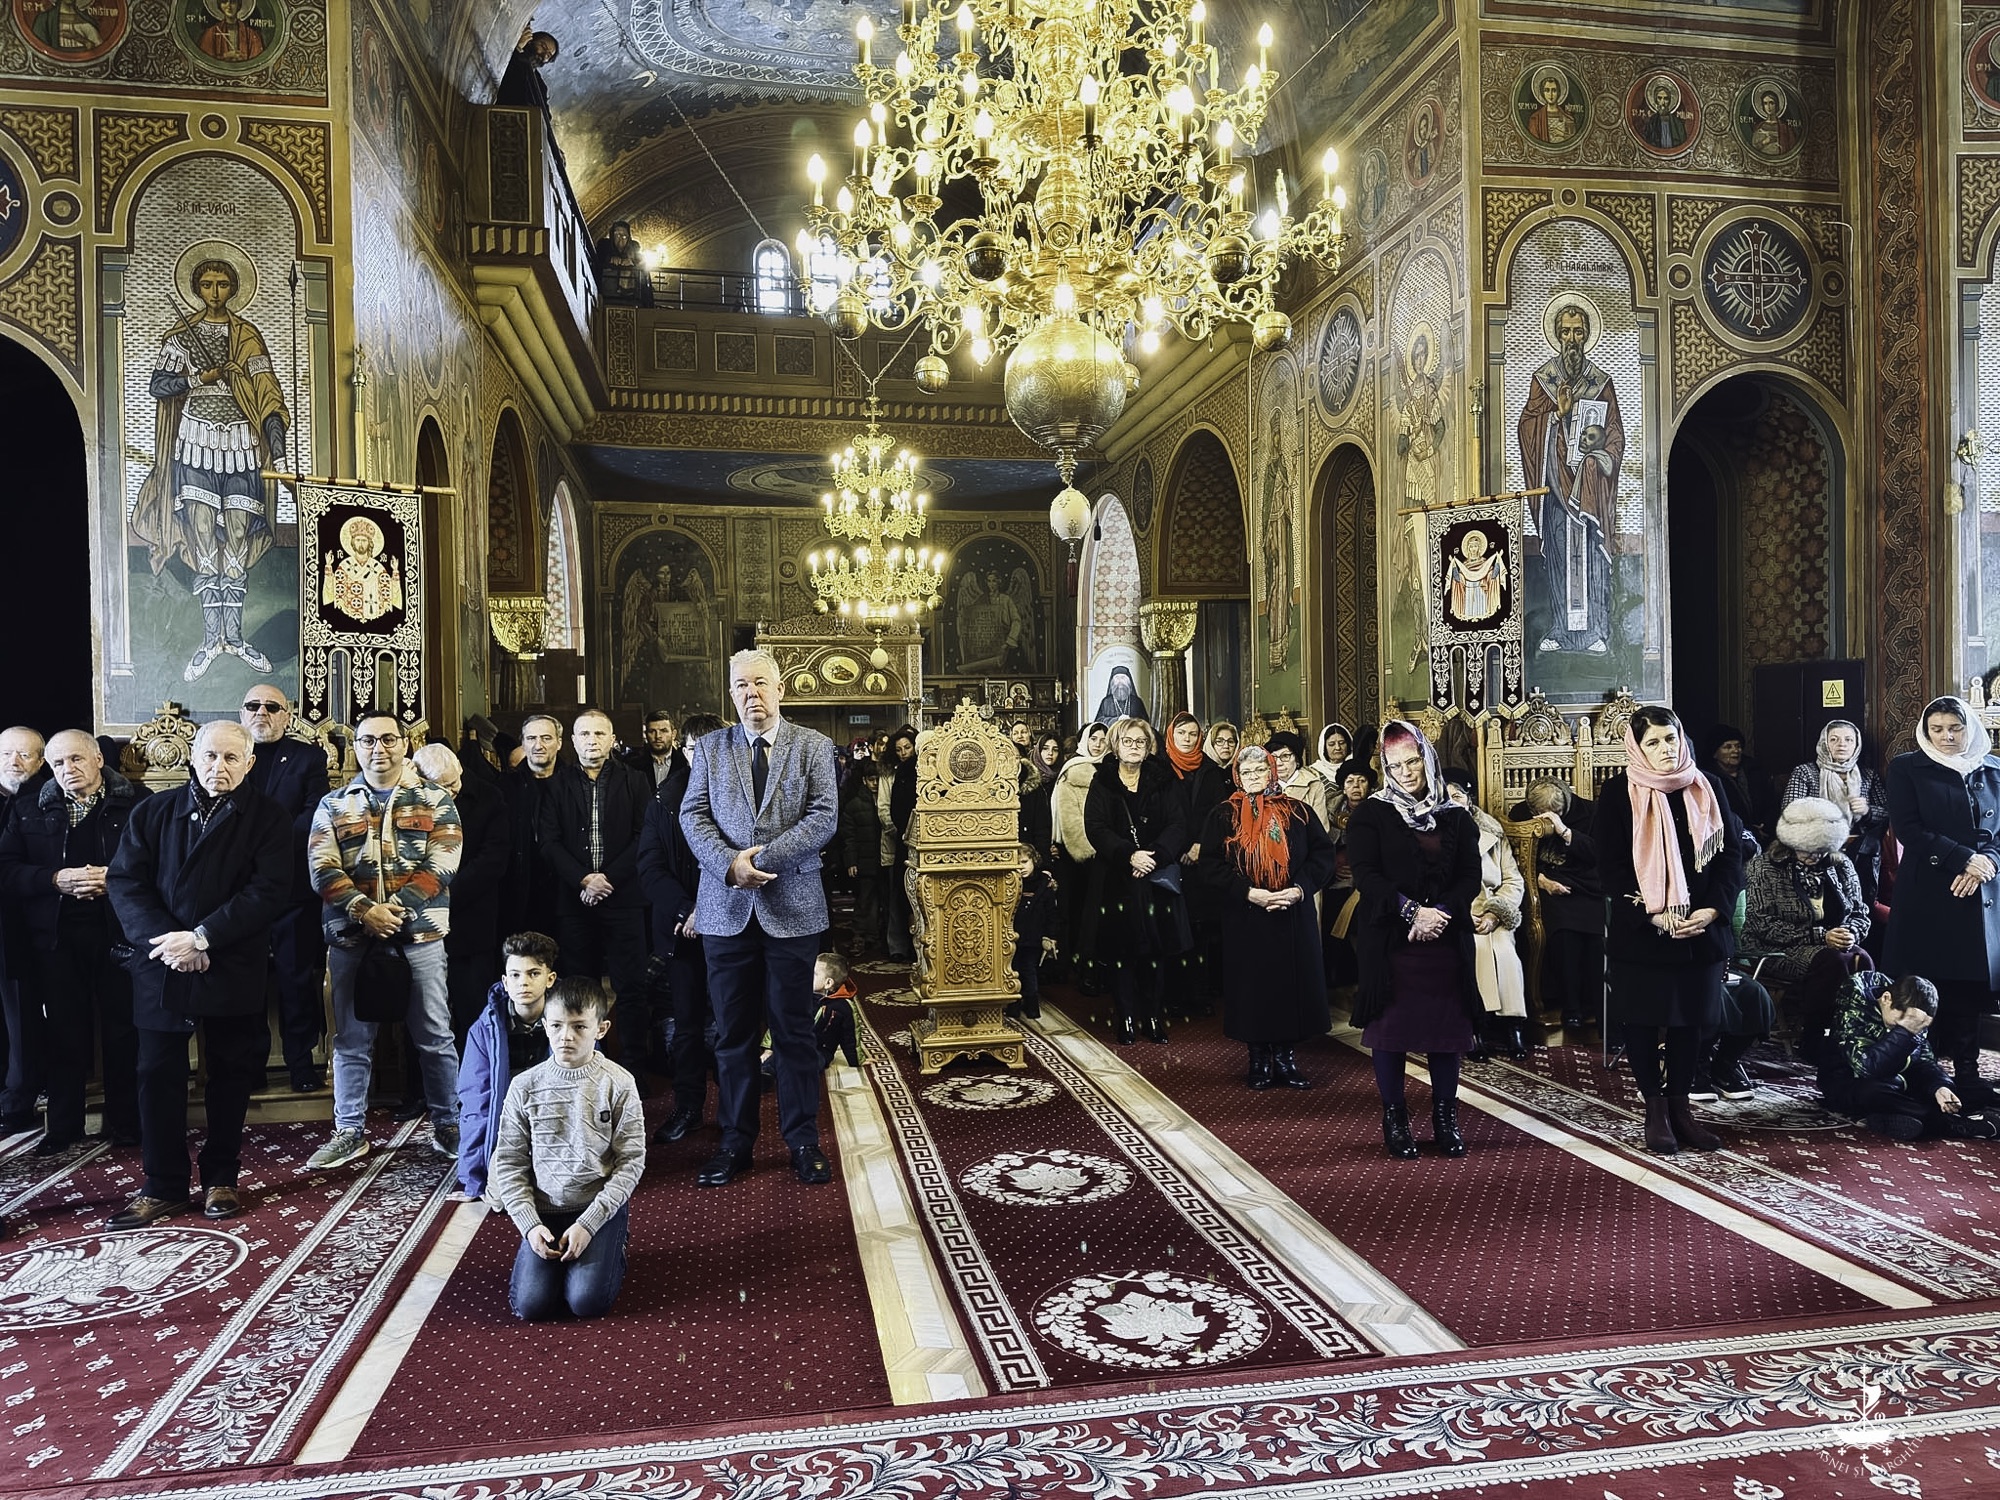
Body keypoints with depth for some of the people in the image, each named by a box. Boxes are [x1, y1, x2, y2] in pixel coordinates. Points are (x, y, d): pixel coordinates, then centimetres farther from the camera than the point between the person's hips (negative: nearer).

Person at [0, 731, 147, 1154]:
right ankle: (63, 1125, 21)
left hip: (119, 933, -2)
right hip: (56, 938, 2)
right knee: (63, 1032, 8)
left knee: (123, 1030, 5)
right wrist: (55, 880, -12)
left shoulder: (136, 803, 0)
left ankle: (125, 1121, 17)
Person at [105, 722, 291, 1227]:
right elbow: (124, 881, 0)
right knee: (158, 1074, 4)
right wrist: (163, 939, -14)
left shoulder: (269, 818, 0)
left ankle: (221, 1180, 21)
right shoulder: (152, 812, 9)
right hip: (160, 966, 2)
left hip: (233, 969, -2)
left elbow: (269, 891, -11)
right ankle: (163, 1186, 16)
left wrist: (201, 937, -18)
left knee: (229, 1073, 7)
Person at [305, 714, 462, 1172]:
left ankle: (447, 1126, 15)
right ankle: (350, 1132, 20)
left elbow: (442, 863, -5)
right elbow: (323, 869, 0)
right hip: (351, 934, 2)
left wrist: (396, 907, -15)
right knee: (351, 1039, 9)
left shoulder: (435, 801, 5)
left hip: (419, 932, -2)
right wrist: (364, 909, -15)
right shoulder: (333, 805, 11)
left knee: (434, 1036, 3)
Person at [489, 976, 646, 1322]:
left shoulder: (618, 1083, -9)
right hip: (544, 1209, 2)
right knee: (531, 1305, -13)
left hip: (601, 1206, -2)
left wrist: (588, 1223, -16)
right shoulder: (525, 1086, -3)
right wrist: (530, 1225, -11)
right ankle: (552, 1255, 18)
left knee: (587, 1302, -17)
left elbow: (631, 1160, -9)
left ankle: (612, 1246, 14)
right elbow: (509, 1163, 1)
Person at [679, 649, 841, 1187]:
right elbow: (693, 816, 1)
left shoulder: (814, 746, 3)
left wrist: (764, 857, -16)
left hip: (793, 907, -2)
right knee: (733, 1031, 8)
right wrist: (731, 863, -15)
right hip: (726, 908, 2)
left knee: (794, 1029, 4)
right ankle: (736, 1142, 19)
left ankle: (803, 1140, 17)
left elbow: (824, 817, -7)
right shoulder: (710, 748, 9)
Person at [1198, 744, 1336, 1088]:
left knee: (1291, 982, 4)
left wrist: (1300, 888, -12)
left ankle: (1285, 1057, 16)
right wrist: (1248, 893, -15)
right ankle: (1259, 1058, 16)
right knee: (1252, 986, 3)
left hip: (1294, 917, 1)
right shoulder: (1223, 815, 1)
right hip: (1244, 919, -1)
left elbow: (1323, 854, 4)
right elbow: (1209, 866, -5)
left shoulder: (1297, 812, 6)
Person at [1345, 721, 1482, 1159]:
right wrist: (1412, 912, -16)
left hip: (1446, 940, 3)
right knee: (1391, 1028, 2)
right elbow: (1367, 876, -7)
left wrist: (1440, 913, -12)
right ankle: (1394, 1119, 14)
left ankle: (1445, 1118, 19)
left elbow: (1471, 876, 4)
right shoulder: (1370, 815, 2)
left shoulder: (1456, 818, 11)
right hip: (1388, 941, -2)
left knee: (1448, 1027, 5)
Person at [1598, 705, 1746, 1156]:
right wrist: (1652, 916, -16)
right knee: (1642, 1019, 4)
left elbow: (1731, 852, 4)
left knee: (1691, 1017, 9)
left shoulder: (1707, 787, 4)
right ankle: (1655, 1108, 18)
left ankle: (1680, 1104, 23)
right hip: (1640, 932, -3)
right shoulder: (1619, 792, -5)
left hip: (1701, 929, 3)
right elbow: (1611, 866, -7)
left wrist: (1713, 910, -10)